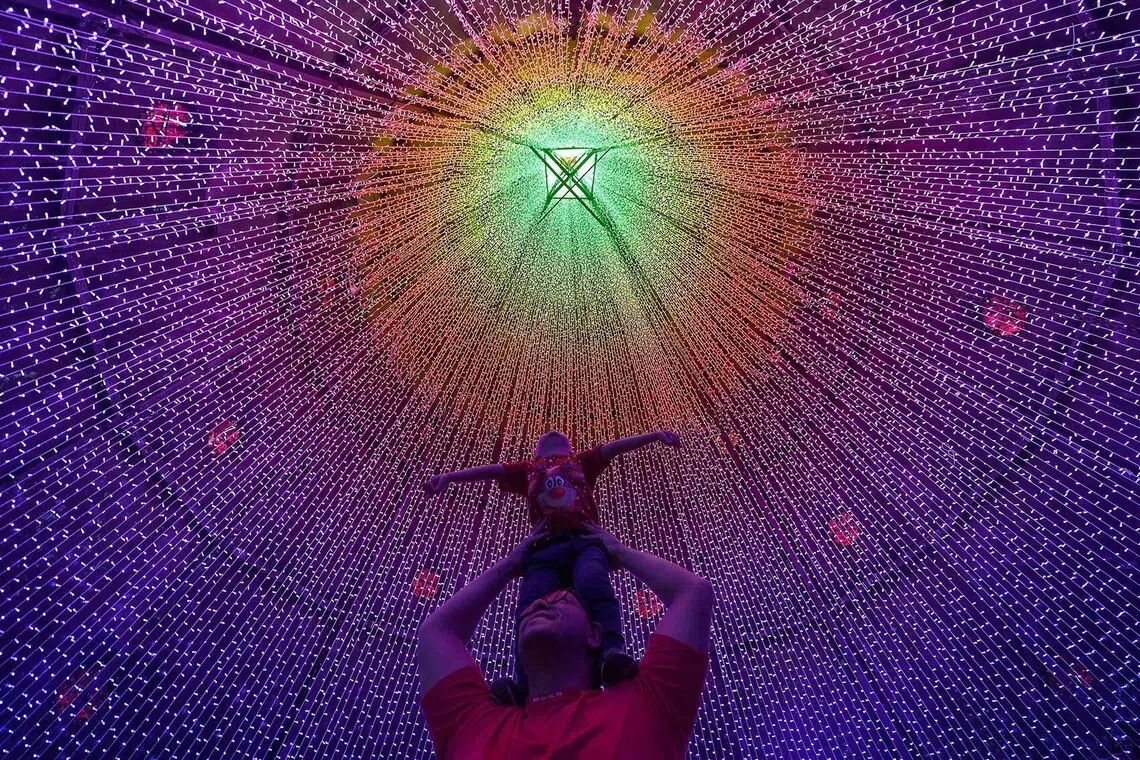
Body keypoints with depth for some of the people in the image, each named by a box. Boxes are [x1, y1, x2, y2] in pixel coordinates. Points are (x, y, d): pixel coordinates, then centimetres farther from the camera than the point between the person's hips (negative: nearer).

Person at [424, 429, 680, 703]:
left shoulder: (582, 462, 36)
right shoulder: (528, 469, 36)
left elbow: (615, 446, 27)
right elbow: (491, 470, 26)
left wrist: (655, 435, 17)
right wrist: (448, 476, 15)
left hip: (585, 541, -1)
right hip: (545, 547, 1)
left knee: (593, 584, -35)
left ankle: (612, 654, -51)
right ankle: (525, 684, -37)